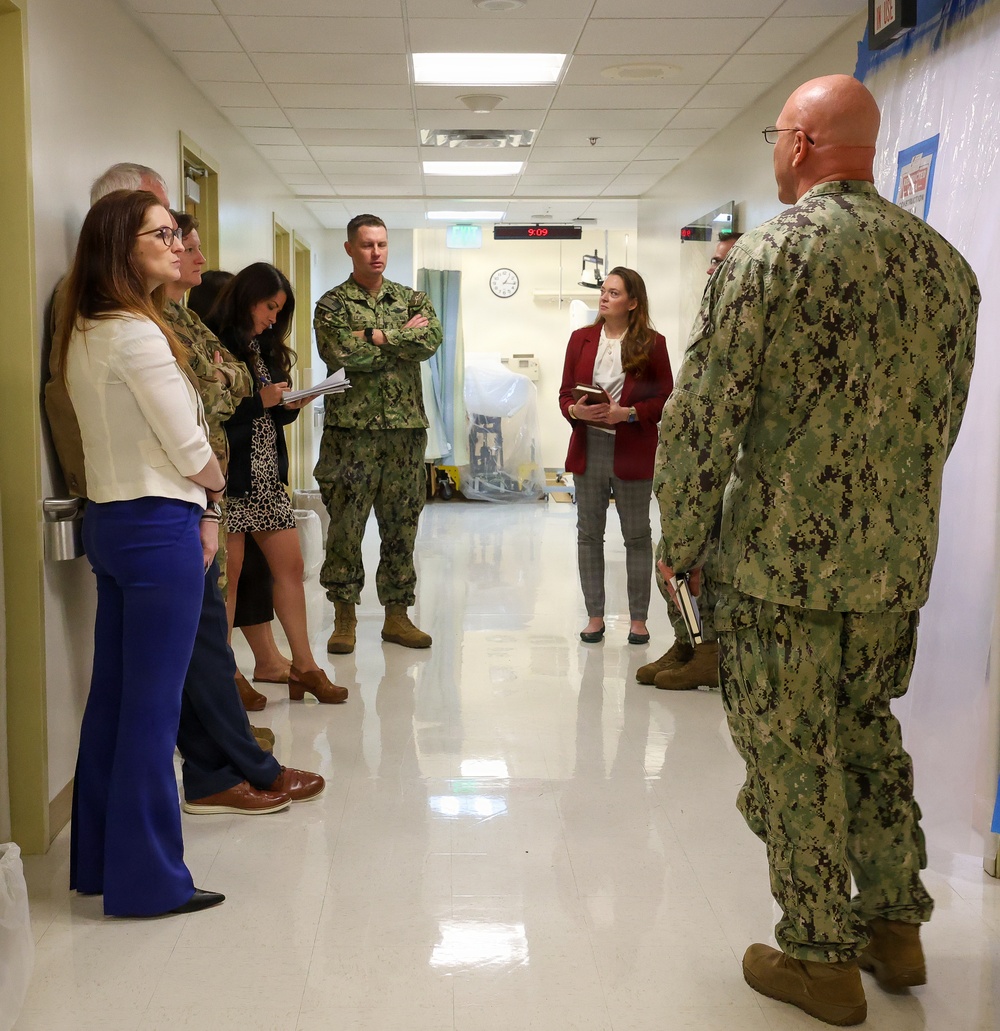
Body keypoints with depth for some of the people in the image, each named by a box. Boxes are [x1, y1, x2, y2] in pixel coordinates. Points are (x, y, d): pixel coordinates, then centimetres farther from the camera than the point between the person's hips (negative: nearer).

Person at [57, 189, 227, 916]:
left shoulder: (85, 333, 12)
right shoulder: (137, 334, -16)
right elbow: (191, 450, -14)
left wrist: (193, 503, 4)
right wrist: (214, 489, 7)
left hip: (110, 521, 9)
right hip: (158, 528, -9)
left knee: (113, 695, 15)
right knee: (153, 706, -2)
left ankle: (99, 857, 26)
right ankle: (148, 880, 8)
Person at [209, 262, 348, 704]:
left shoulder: (263, 346, 16)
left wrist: (290, 406, 0)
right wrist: (259, 401, -19)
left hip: (268, 473, 8)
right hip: (232, 474, -8)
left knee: (290, 565, 8)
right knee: (229, 574, -2)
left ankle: (303, 667, 16)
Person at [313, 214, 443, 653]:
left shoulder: (412, 299, 12)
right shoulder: (332, 303, 2)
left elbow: (431, 338, -8)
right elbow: (339, 352, -16)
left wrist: (376, 337, -11)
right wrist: (401, 339, -8)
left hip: (406, 428, 3)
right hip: (351, 430, -3)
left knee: (401, 526, 7)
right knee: (345, 526, 0)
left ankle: (397, 615, 17)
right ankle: (345, 616, 11)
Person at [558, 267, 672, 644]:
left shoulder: (652, 344, -2)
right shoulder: (581, 339, 8)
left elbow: (665, 399, -3)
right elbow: (565, 392, 8)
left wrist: (627, 413, -18)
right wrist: (576, 410, -13)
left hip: (632, 453, -3)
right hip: (588, 448, 3)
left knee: (637, 535, 6)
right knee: (589, 533, 7)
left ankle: (638, 618, 15)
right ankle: (595, 616, 17)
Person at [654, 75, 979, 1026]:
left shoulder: (771, 253, -13)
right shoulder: (944, 260, 7)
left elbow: (703, 415, -15)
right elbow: (945, 413, 14)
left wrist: (680, 538, -4)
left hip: (783, 561, -6)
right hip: (900, 561, 7)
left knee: (792, 756, 7)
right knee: (868, 733, 22)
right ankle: (894, 925, 33)